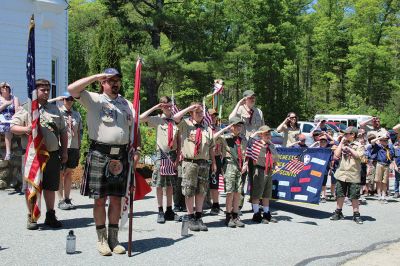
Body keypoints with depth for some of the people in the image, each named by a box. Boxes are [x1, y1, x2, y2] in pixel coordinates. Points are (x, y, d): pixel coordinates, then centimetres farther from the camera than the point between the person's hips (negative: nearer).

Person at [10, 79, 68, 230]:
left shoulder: (54, 109, 16)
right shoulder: (25, 109, 3)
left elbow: (63, 132, 18)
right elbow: (13, 127, 0)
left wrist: (64, 151, 12)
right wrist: (25, 129, -21)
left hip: (52, 154, 4)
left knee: (50, 186, 9)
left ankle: (50, 216, 21)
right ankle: (31, 217, 13)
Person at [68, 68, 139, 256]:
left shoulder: (127, 104, 16)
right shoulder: (94, 99, 2)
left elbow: (134, 128, 16)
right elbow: (72, 89, -12)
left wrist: (136, 150, 3)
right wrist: (96, 76, -8)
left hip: (122, 155, 4)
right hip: (99, 154, -3)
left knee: (116, 198, 8)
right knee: (100, 199, 2)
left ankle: (113, 238, 18)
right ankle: (101, 239, 14)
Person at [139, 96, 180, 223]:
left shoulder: (176, 121, 5)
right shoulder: (157, 119, -1)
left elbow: (179, 141, 7)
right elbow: (141, 118, -14)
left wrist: (177, 157, 2)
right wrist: (155, 107, -9)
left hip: (173, 154, 3)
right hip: (161, 154, -2)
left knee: (170, 184, 10)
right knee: (159, 184, 0)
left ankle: (169, 210, 19)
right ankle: (160, 211, 8)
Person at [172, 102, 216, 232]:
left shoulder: (207, 128, 14)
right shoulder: (185, 124, 4)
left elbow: (211, 147, 15)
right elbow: (176, 117, -17)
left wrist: (213, 163, 11)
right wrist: (190, 107, -10)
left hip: (204, 163, 4)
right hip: (189, 162, -3)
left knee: (201, 191, 7)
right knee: (189, 192, 0)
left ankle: (198, 217, 16)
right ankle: (191, 218, 9)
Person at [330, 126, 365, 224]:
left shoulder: (358, 145, 1)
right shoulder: (342, 144, 11)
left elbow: (358, 155, -17)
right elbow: (336, 155, -2)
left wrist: (349, 148, -10)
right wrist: (341, 143, -1)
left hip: (353, 175, -4)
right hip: (341, 174, 4)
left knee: (354, 196, 0)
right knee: (340, 194, 10)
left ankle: (356, 214, 11)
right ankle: (338, 212, 21)